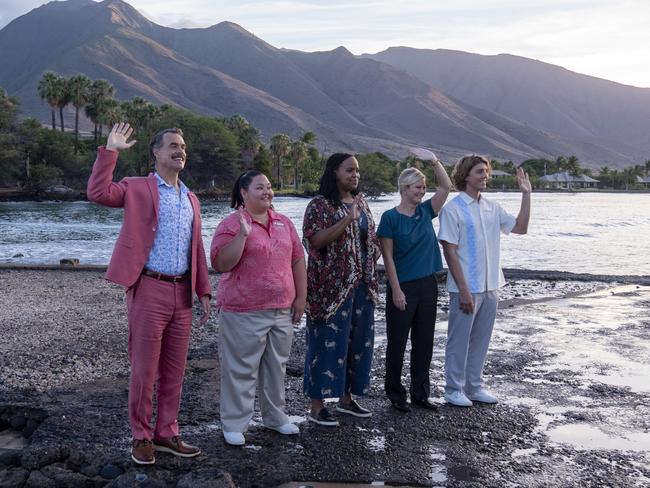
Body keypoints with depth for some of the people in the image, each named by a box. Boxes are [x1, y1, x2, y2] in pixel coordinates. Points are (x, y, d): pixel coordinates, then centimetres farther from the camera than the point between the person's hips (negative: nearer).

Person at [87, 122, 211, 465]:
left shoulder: (191, 199, 17)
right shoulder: (138, 188, 0)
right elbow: (98, 193, -18)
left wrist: (203, 291, 12)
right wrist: (110, 151, -18)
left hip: (182, 292, 6)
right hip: (150, 289, -5)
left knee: (174, 370, 10)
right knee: (144, 368, 1)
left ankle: (166, 434, 22)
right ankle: (141, 437, 15)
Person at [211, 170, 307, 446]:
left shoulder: (284, 223, 10)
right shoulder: (232, 224, -7)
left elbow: (298, 260, 14)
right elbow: (220, 264, -16)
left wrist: (301, 297, 9)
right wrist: (243, 234, -24)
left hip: (282, 310, 6)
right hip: (244, 312, -5)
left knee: (276, 367, 16)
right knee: (241, 370, 2)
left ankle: (275, 416, 31)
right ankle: (234, 424, 14)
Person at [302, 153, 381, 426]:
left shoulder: (360, 202, 13)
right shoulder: (321, 205, -8)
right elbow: (314, 240, -20)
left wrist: (371, 278, 11)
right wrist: (347, 220, -27)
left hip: (360, 285, 7)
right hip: (332, 287, -7)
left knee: (358, 340, 11)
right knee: (328, 342, -4)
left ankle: (346, 398, 25)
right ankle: (317, 406, 5)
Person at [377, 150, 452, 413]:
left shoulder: (425, 211, 6)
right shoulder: (390, 217, -9)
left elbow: (446, 186, 1)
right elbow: (388, 256, -10)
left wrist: (434, 161, -10)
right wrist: (396, 290, -14)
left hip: (427, 285, 6)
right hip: (403, 287, -6)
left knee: (424, 342, 11)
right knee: (397, 342, 4)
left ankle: (420, 393, 22)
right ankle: (395, 393, 18)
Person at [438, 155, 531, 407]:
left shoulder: (492, 207, 9)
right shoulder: (453, 209, -11)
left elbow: (521, 227, 13)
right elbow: (450, 252, -14)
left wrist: (526, 194, 4)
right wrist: (464, 290, -18)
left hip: (490, 287, 7)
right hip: (466, 288, -6)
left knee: (481, 339, 14)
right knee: (459, 340, 5)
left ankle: (474, 386, 26)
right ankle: (454, 389, 17)